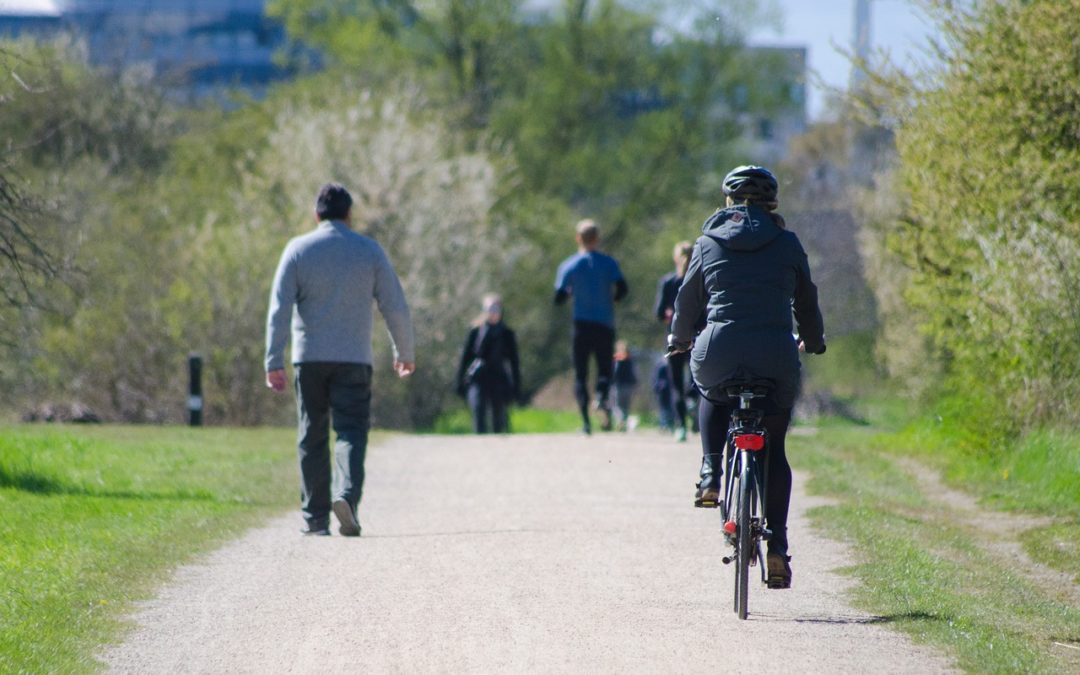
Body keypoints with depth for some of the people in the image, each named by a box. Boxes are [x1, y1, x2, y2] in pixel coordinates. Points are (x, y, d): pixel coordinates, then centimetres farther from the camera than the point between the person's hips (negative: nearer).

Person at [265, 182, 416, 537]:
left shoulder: (298, 250, 2)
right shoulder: (369, 251, 3)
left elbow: (279, 309, -6)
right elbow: (395, 308, 3)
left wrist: (274, 361, -7)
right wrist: (404, 352, 17)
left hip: (309, 358, 1)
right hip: (354, 359, -1)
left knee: (312, 438, 8)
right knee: (351, 432, -2)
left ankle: (315, 516, 8)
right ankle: (346, 495, -27)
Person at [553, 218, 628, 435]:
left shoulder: (568, 266, 1)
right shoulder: (609, 263, 0)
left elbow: (559, 298, -1)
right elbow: (622, 289, -10)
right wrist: (610, 299, 11)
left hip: (581, 325, 0)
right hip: (605, 325, 0)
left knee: (580, 374, 5)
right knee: (604, 369, 8)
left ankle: (585, 419, -9)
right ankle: (602, 397, -25)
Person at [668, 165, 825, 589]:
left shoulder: (708, 243, 10)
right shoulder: (787, 245, 10)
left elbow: (688, 299, 19)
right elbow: (806, 301, 19)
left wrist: (679, 339, 38)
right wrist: (813, 342, 38)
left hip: (719, 351, 0)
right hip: (776, 356, 0)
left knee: (713, 396, 36)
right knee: (774, 447, 13)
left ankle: (710, 477, 14)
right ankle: (777, 545, 2)